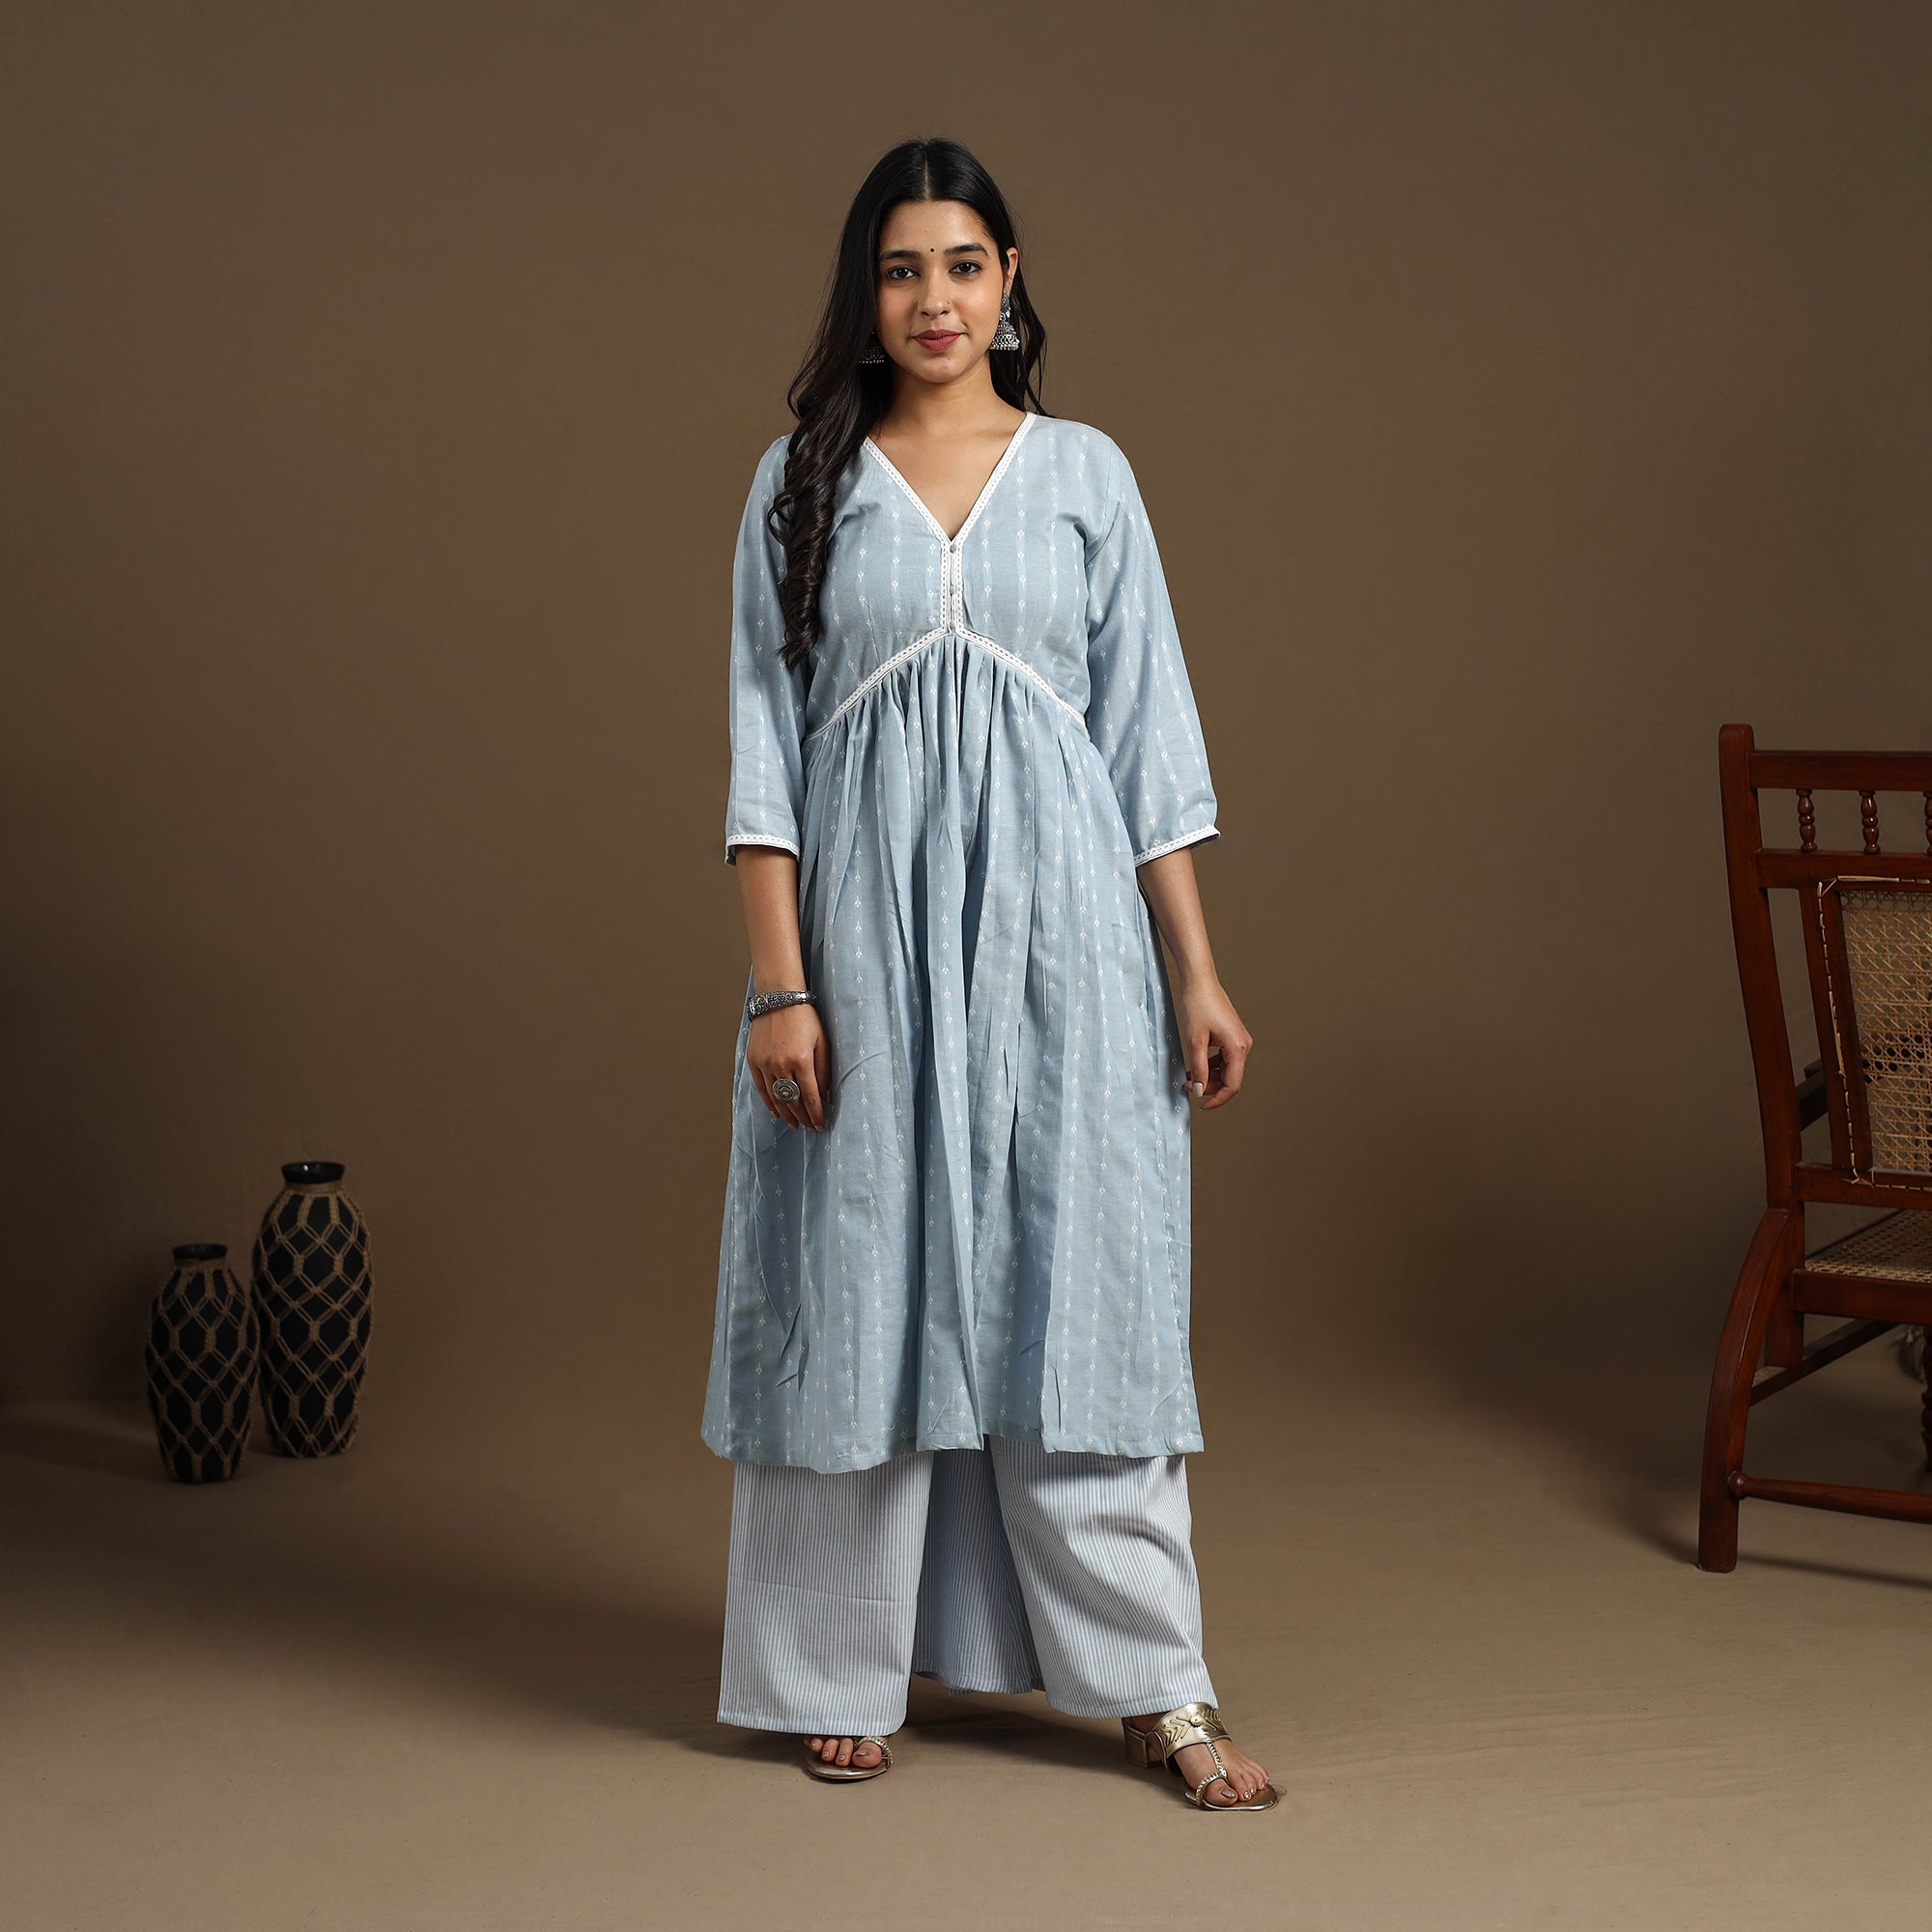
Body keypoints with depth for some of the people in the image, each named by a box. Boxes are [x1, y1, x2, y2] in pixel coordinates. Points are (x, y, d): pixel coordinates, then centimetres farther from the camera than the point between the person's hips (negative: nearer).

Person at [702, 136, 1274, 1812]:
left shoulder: (1085, 473, 7)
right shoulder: (801, 483, 5)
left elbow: (1150, 733, 6)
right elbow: (765, 745, 2)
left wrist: (1199, 972, 1)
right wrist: (779, 984, -7)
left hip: (1057, 918, 0)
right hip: (867, 915, 0)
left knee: (1081, 1282, 1)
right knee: (865, 1282, 4)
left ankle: (1156, 1687, 8)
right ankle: (849, 1670, 18)